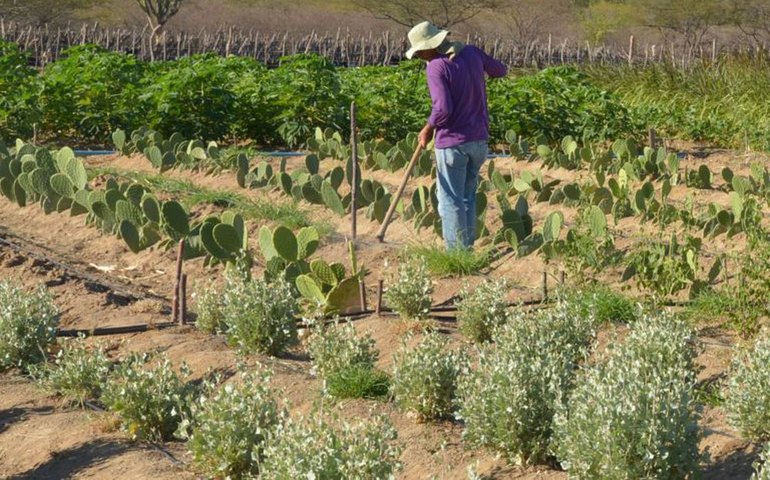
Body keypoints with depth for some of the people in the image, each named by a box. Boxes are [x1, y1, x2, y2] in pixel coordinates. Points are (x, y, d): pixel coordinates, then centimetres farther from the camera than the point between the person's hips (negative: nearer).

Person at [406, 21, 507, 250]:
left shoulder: (436, 67, -18)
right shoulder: (472, 53, 2)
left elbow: (443, 108, -24)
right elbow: (500, 70, 18)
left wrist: (428, 129, -8)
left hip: (452, 141, -7)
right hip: (479, 139, 7)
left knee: (451, 200, 2)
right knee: (468, 197, 17)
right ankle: (468, 248, 22)